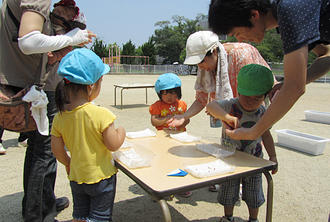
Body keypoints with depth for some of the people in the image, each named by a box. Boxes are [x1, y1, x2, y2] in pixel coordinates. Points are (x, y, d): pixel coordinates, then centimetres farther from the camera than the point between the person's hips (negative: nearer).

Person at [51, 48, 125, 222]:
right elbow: (113, 145, -19)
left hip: (76, 177, 5)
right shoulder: (101, 114, -26)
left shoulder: (59, 117, -9)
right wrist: (121, 132, 0)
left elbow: (56, 150, 0)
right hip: (101, 176, -5)